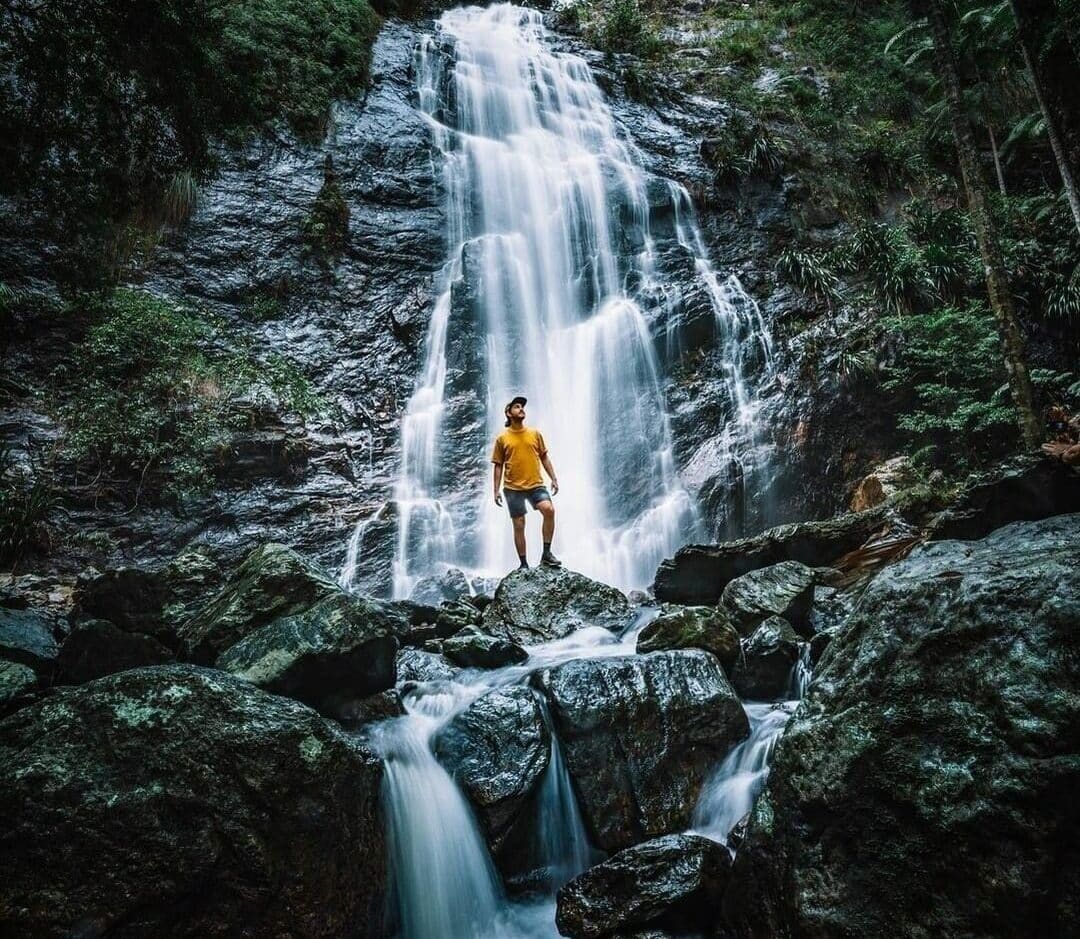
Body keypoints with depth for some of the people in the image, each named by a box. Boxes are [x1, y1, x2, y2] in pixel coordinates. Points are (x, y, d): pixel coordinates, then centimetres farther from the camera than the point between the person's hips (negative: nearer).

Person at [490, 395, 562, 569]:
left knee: (549, 510, -23)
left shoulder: (535, 433, 9)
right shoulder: (502, 438, 3)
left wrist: (553, 479, 6)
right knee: (519, 525, 1)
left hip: (536, 484, 1)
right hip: (513, 488, -1)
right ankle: (523, 564, 11)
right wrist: (496, 490, 0)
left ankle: (546, 554, -13)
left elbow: (544, 457, 14)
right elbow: (498, 466, 5)